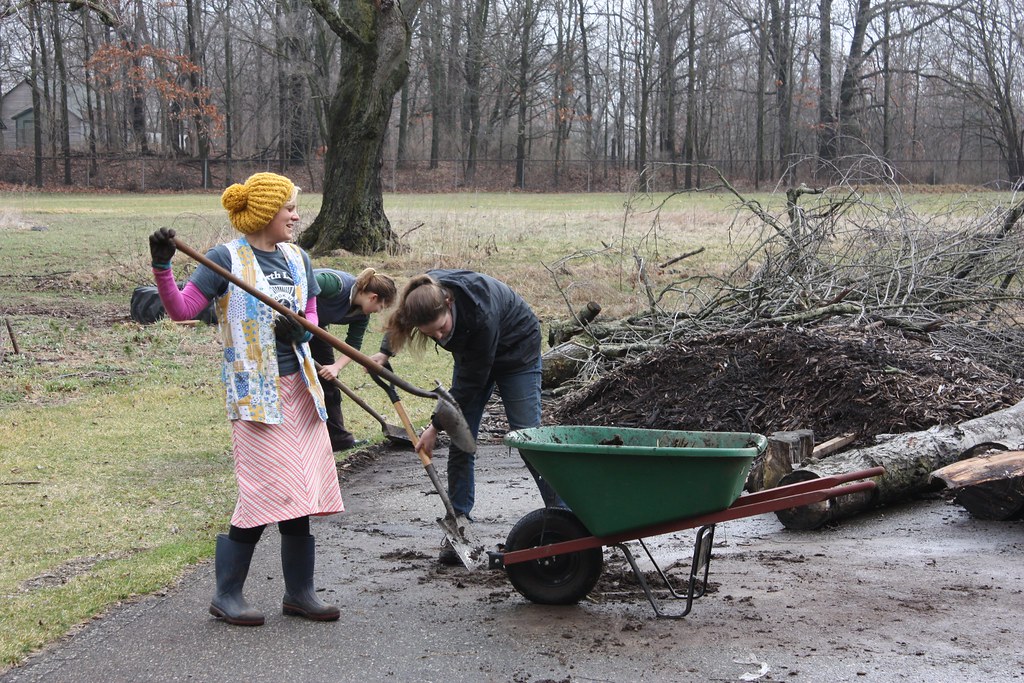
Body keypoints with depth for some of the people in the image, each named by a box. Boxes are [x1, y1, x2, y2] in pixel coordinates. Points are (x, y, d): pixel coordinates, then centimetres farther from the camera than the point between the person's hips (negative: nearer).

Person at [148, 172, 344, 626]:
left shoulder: (297, 258, 11)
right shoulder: (226, 259, -7)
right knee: (268, 492, -9)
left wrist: (301, 329, -3)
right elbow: (181, 309, -11)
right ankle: (226, 594, 6)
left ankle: (299, 592, 20)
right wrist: (161, 269, -26)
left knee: (300, 493, 8)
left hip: (299, 384, 7)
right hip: (253, 391, -6)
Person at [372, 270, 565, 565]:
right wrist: (385, 351, -8)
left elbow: (471, 382, -31)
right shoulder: (426, 296, -28)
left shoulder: (481, 314, -43)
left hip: (516, 350, -5)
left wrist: (437, 426, -24)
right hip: (471, 352, 5)